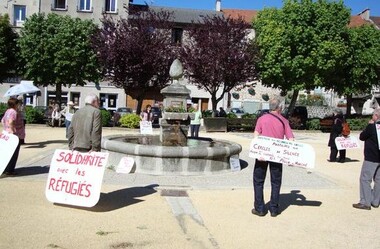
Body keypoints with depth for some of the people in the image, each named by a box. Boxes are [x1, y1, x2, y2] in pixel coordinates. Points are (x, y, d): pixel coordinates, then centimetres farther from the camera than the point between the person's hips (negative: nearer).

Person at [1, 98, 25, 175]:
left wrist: (6, 129, 21)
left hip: (8, 135, 10)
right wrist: (13, 131, -26)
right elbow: (10, 122, -31)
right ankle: (9, 170, 2)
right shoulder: (14, 112, -18)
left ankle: (6, 169, 24)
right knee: (13, 154, -2)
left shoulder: (7, 111, 12)